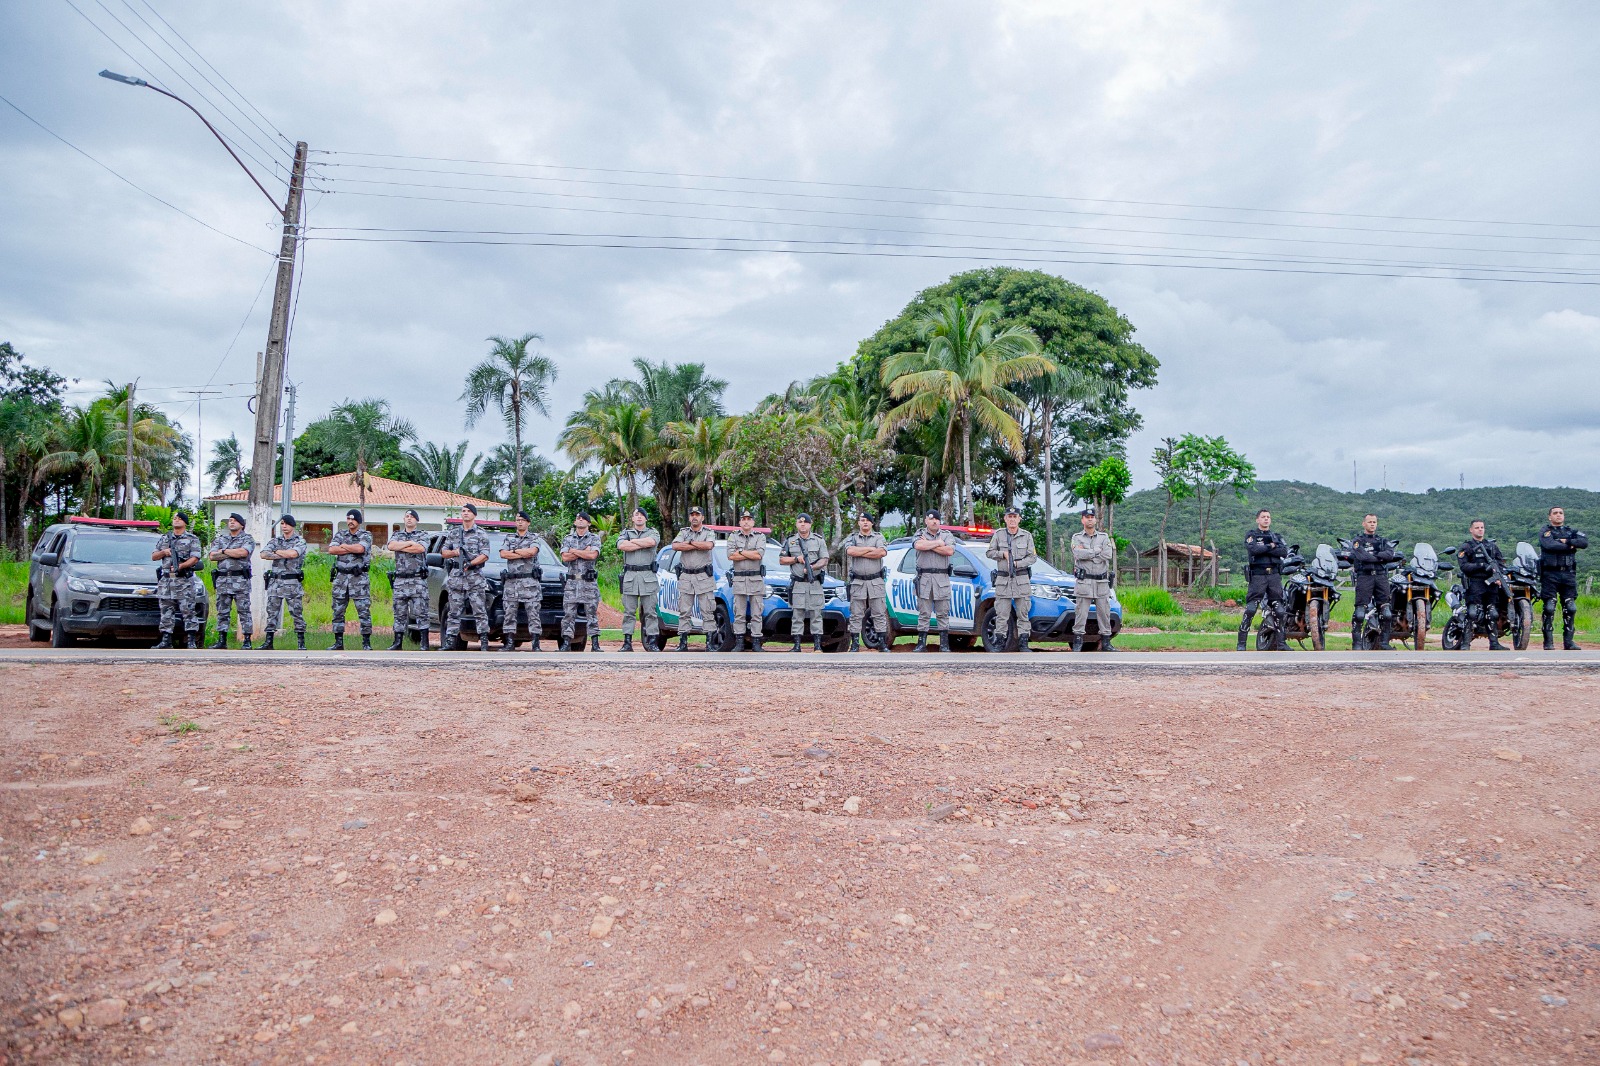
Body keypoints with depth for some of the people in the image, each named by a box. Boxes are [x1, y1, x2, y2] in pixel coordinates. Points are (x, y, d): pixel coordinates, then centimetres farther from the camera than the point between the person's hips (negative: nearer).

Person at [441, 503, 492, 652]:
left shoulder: (481, 534, 5)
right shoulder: (453, 533, 16)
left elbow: (485, 555, -4)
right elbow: (444, 553, 16)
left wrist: (470, 563, -18)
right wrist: (454, 552, -5)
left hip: (475, 577, -3)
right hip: (456, 576, 3)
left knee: (480, 611, -5)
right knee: (453, 611, 4)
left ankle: (484, 643, -5)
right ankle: (449, 642, 7)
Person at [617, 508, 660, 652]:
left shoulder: (653, 533, 12)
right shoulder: (625, 533, 15)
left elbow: (652, 542, -13)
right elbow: (621, 545, -8)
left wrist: (633, 541, -4)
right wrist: (643, 544, -7)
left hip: (648, 577, -1)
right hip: (629, 576, 1)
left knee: (650, 612, -1)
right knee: (628, 612, 1)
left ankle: (652, 642, 1)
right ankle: (627, 643, 5)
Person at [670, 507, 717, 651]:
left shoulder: (708, 532, 5)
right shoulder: (683, 532, 11)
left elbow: (709, 545, -18)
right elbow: (675, 546, -9)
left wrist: (689, 543, -9)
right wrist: (698, 546, -11)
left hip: (704, 578, -2)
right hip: (685, 577, 2)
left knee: (707, 612, -2)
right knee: (684, 612, 4)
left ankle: (710, 642, 1)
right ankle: (683, 642, 8)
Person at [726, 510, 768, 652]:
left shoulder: (760, 537, 6)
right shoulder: (733, 537, 10)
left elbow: (759, 554, -11)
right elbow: (730, 556, -6)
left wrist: (740, 552, -7)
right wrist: (752, 554, -7)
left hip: (756, 579, -1)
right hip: (738, 579, 1)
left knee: (756, 613, 0)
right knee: (739, 614, 2)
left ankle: (756, 642, 3)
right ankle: (739, 643, 5)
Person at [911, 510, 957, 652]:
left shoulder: (946, 535, 10)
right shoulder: (920, 535, 9)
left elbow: (950, 551, -10)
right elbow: (919, 546, -16)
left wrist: (929, 545, -7)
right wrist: (938, 543, -6)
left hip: (942, 578, 0)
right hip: (924, 578, 0)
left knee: (943, 613, 3)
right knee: (923, 613, 3)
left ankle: (944, 644, 7)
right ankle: (921, 643, 7)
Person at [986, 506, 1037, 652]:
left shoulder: (1027, 536, 5)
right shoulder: (998, 534, 5)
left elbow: (1033, 557, 2)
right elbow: (989, 552, 8)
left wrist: (1017, 563, -11)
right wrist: (1002, 554, -8)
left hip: (1022, 579, 0)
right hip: (1003, 579, 0)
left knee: (1023, 613, 2)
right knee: (1001, 614, 0)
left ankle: (1023, 643, 7)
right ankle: (1000, 642, 6)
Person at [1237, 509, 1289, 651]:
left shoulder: (1277, 537, 19)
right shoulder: (1251, 535, 9)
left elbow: (1284, 552, -1)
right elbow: (1253, 549, -13)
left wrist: (1264, 549, -7)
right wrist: (1271, 546, -3)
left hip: (1275, 575, 4)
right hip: (1258, 574, -4)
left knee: (1280, 610, 2)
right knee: (1250, 610, -11)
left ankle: (1281, 642, 9)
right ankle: (1241, 642, -9)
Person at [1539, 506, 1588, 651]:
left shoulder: (1571, 531, 16)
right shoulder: (1545, 531, 4)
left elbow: (1585, 542, -4)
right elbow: (1550, 545, -16)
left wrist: (1567, 541, -13)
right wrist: (1570, 546, -5)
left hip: (1568, 573, 4)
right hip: (1550, 574, -4)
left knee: (1570, 608, 2)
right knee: (1549, 608, -6)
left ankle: (1568, 641, 8)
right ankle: (1548, 642, -3)